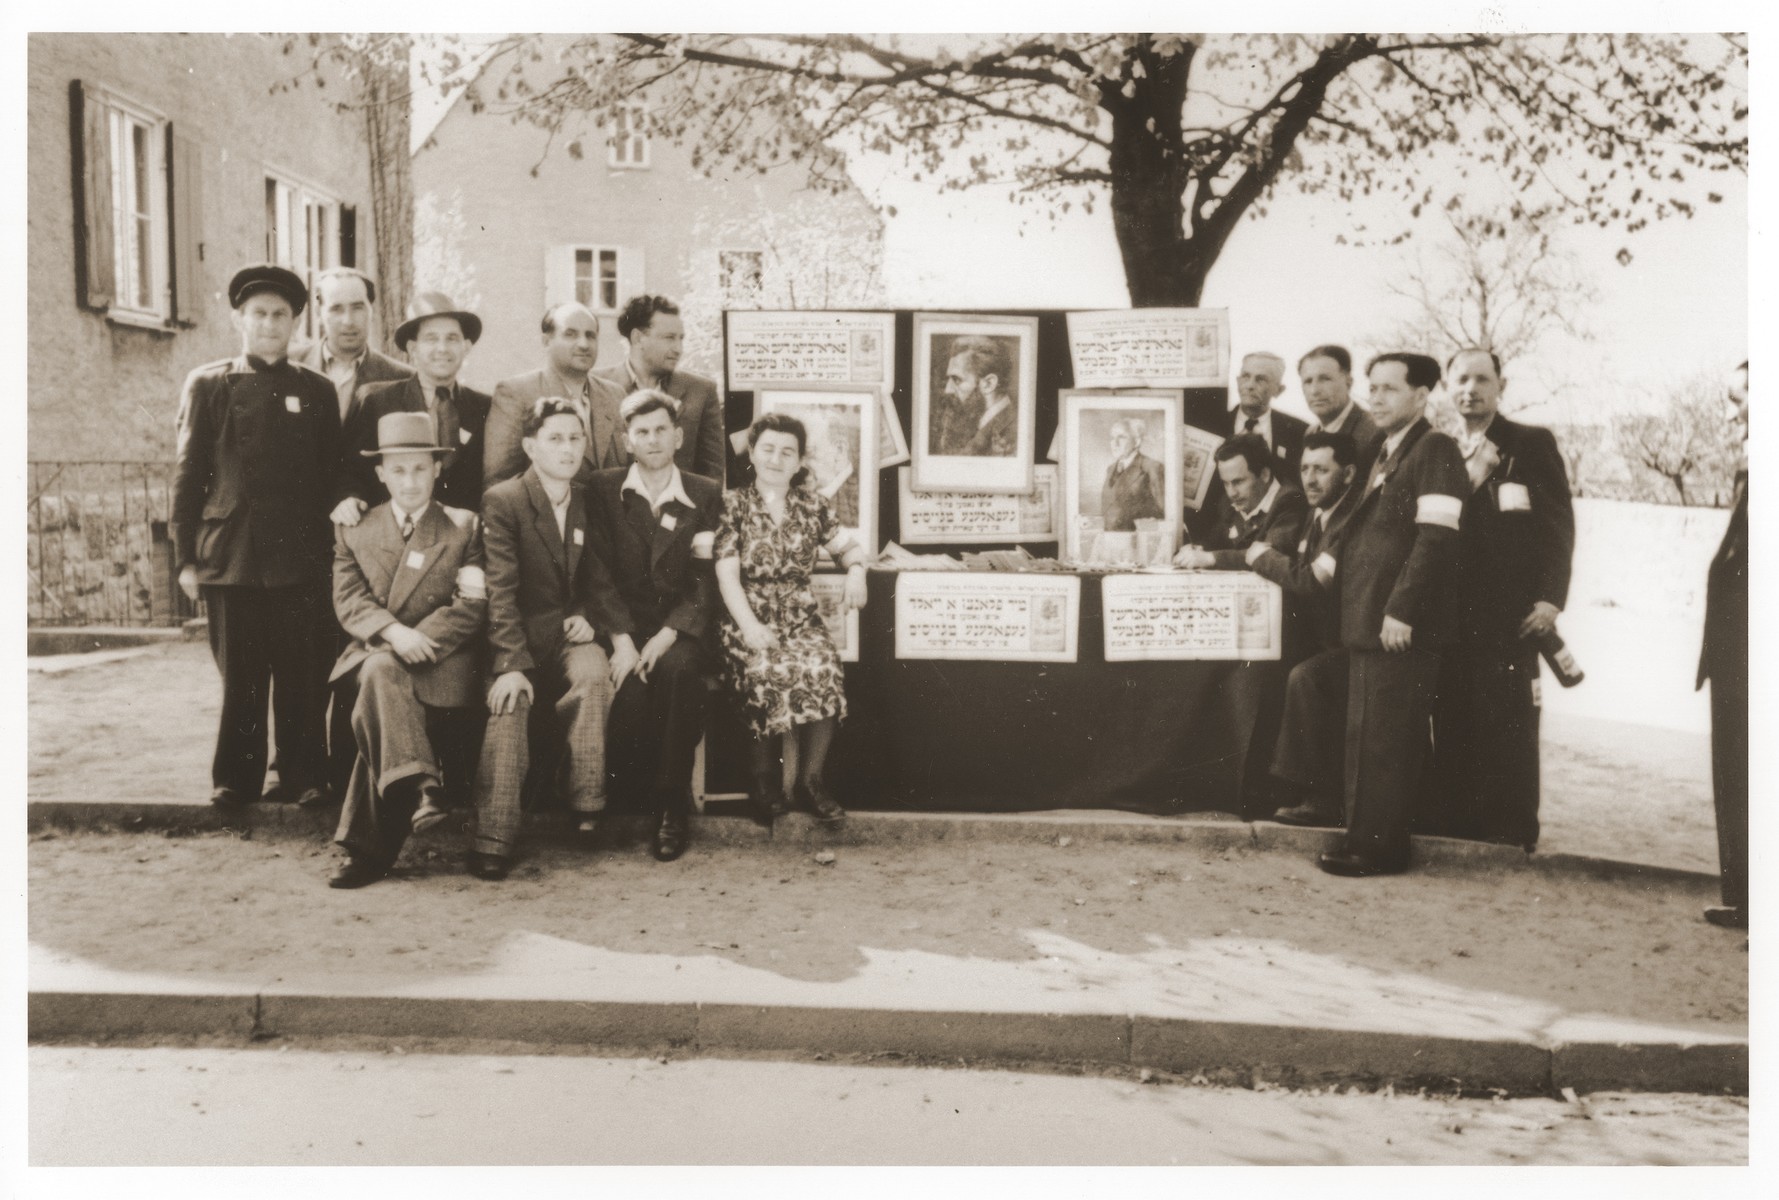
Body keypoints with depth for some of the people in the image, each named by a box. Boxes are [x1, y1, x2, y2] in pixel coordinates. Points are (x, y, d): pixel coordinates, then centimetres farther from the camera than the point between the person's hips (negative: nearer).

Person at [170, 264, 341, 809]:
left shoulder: (317, 391, 10)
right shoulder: (208, 385, 8)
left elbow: (332, 477, 11)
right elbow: (188, 474, 5)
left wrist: (332, 546, 3)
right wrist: (185, 557, 0)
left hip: (302, 559, 0)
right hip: (230, 556, 0)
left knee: (304, 676, 1)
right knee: (240, 676, 5)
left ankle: (306, 777, 12)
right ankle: (235, 778, 17)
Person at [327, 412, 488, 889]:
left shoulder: (464, 527, 10)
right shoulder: (353, 530, 15)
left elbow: (473, 606, -1)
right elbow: (348, 602, 2)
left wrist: (416, 641, -17)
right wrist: (394, 633, -20)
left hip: (442, 660, -2)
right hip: (376, 656, 2)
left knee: (372, 708, -29)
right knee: (380, 673, -35)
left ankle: (368, 849, -26)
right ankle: (420, 783, -37)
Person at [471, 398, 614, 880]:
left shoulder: (588, 503, 10)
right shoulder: (502, 500, -5)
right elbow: (501, 590, -14)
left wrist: (585, 617, -1)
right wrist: (513, 663, -24)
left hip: (568, 633, 3)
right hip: (520, 636, -3)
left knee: (594, 675, -30)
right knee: (510, 702, -30)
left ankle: (586, 803, -21)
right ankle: (494, 838, -26)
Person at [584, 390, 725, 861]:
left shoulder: (708, 495, 5)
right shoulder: (603, 488, 6)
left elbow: (707, 581, -2)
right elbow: (600, 572, -1)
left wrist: (667, 636, -16)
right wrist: (621, 639, -15)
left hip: (680, 627, 0)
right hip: (623, 623, 0)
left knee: (678, 668, -33)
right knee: (631, 688, -32)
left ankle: (672, 809, -21)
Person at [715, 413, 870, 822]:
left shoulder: (810, 505, 14)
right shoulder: (733, 505, 4)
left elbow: (848, 546, 21)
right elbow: (728, 575, -4)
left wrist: (856, 569, -4)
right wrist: (750, 626, -18)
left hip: (801, 617, 3)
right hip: (749, 620, -3)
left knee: (822, 672, -28)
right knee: (773, 673, -33)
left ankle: (810, 778, -10)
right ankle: (769, 777, -11)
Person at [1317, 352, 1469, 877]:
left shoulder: (1435, 449, -9)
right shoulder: (1386, 454, 19)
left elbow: (1437, 537, -18)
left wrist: (1400, 611, -21)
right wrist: (1334, 558, 13)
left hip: (1400, 626, -9)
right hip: (1370, 622, 9)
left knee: (1381, 740, -5)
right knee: (1367, 738, 13)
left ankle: (1376, 848, 3)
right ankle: (1368, 840, 22)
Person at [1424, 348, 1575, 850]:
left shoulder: (1533, 444, 5)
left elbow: (1559, 526, -2)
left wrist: (1550, 598, -9)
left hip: (1511, 613, -3)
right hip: (1452, 614, 4)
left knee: (1507, 722, -3)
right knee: (1451, 722, 4)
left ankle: (1510, 831, 5)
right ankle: (1447, 823, 11)